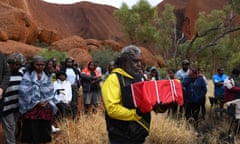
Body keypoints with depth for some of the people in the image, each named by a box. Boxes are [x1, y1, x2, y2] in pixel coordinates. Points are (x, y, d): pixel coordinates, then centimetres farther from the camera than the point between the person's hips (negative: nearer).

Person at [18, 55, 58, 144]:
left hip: (45, 107, 3)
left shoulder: (47, 77, 12)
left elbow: (51, 91, 7)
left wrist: (47, 102, -10)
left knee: (44, 129, 4)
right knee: (33, 129, -4)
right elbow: (24, 91, -9)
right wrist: (36, 102, -12)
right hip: (32, 107, -3)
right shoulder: (28, 75, 0)